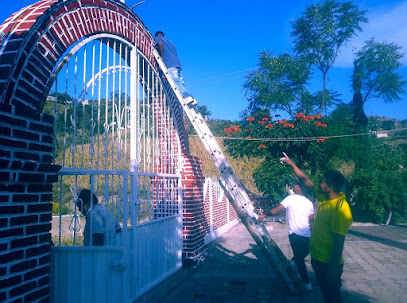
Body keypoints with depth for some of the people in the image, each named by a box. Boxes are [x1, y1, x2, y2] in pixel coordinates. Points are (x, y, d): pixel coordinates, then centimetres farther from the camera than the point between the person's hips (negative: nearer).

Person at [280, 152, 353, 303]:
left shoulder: (340, 210, -26)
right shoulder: (323, 196, -2)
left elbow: (339, 242, -25)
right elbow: (305, 180, 10)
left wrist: (332, 269, -22)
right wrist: (291, 164, 12)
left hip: (329, 263, -8)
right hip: (318, 259, 8)